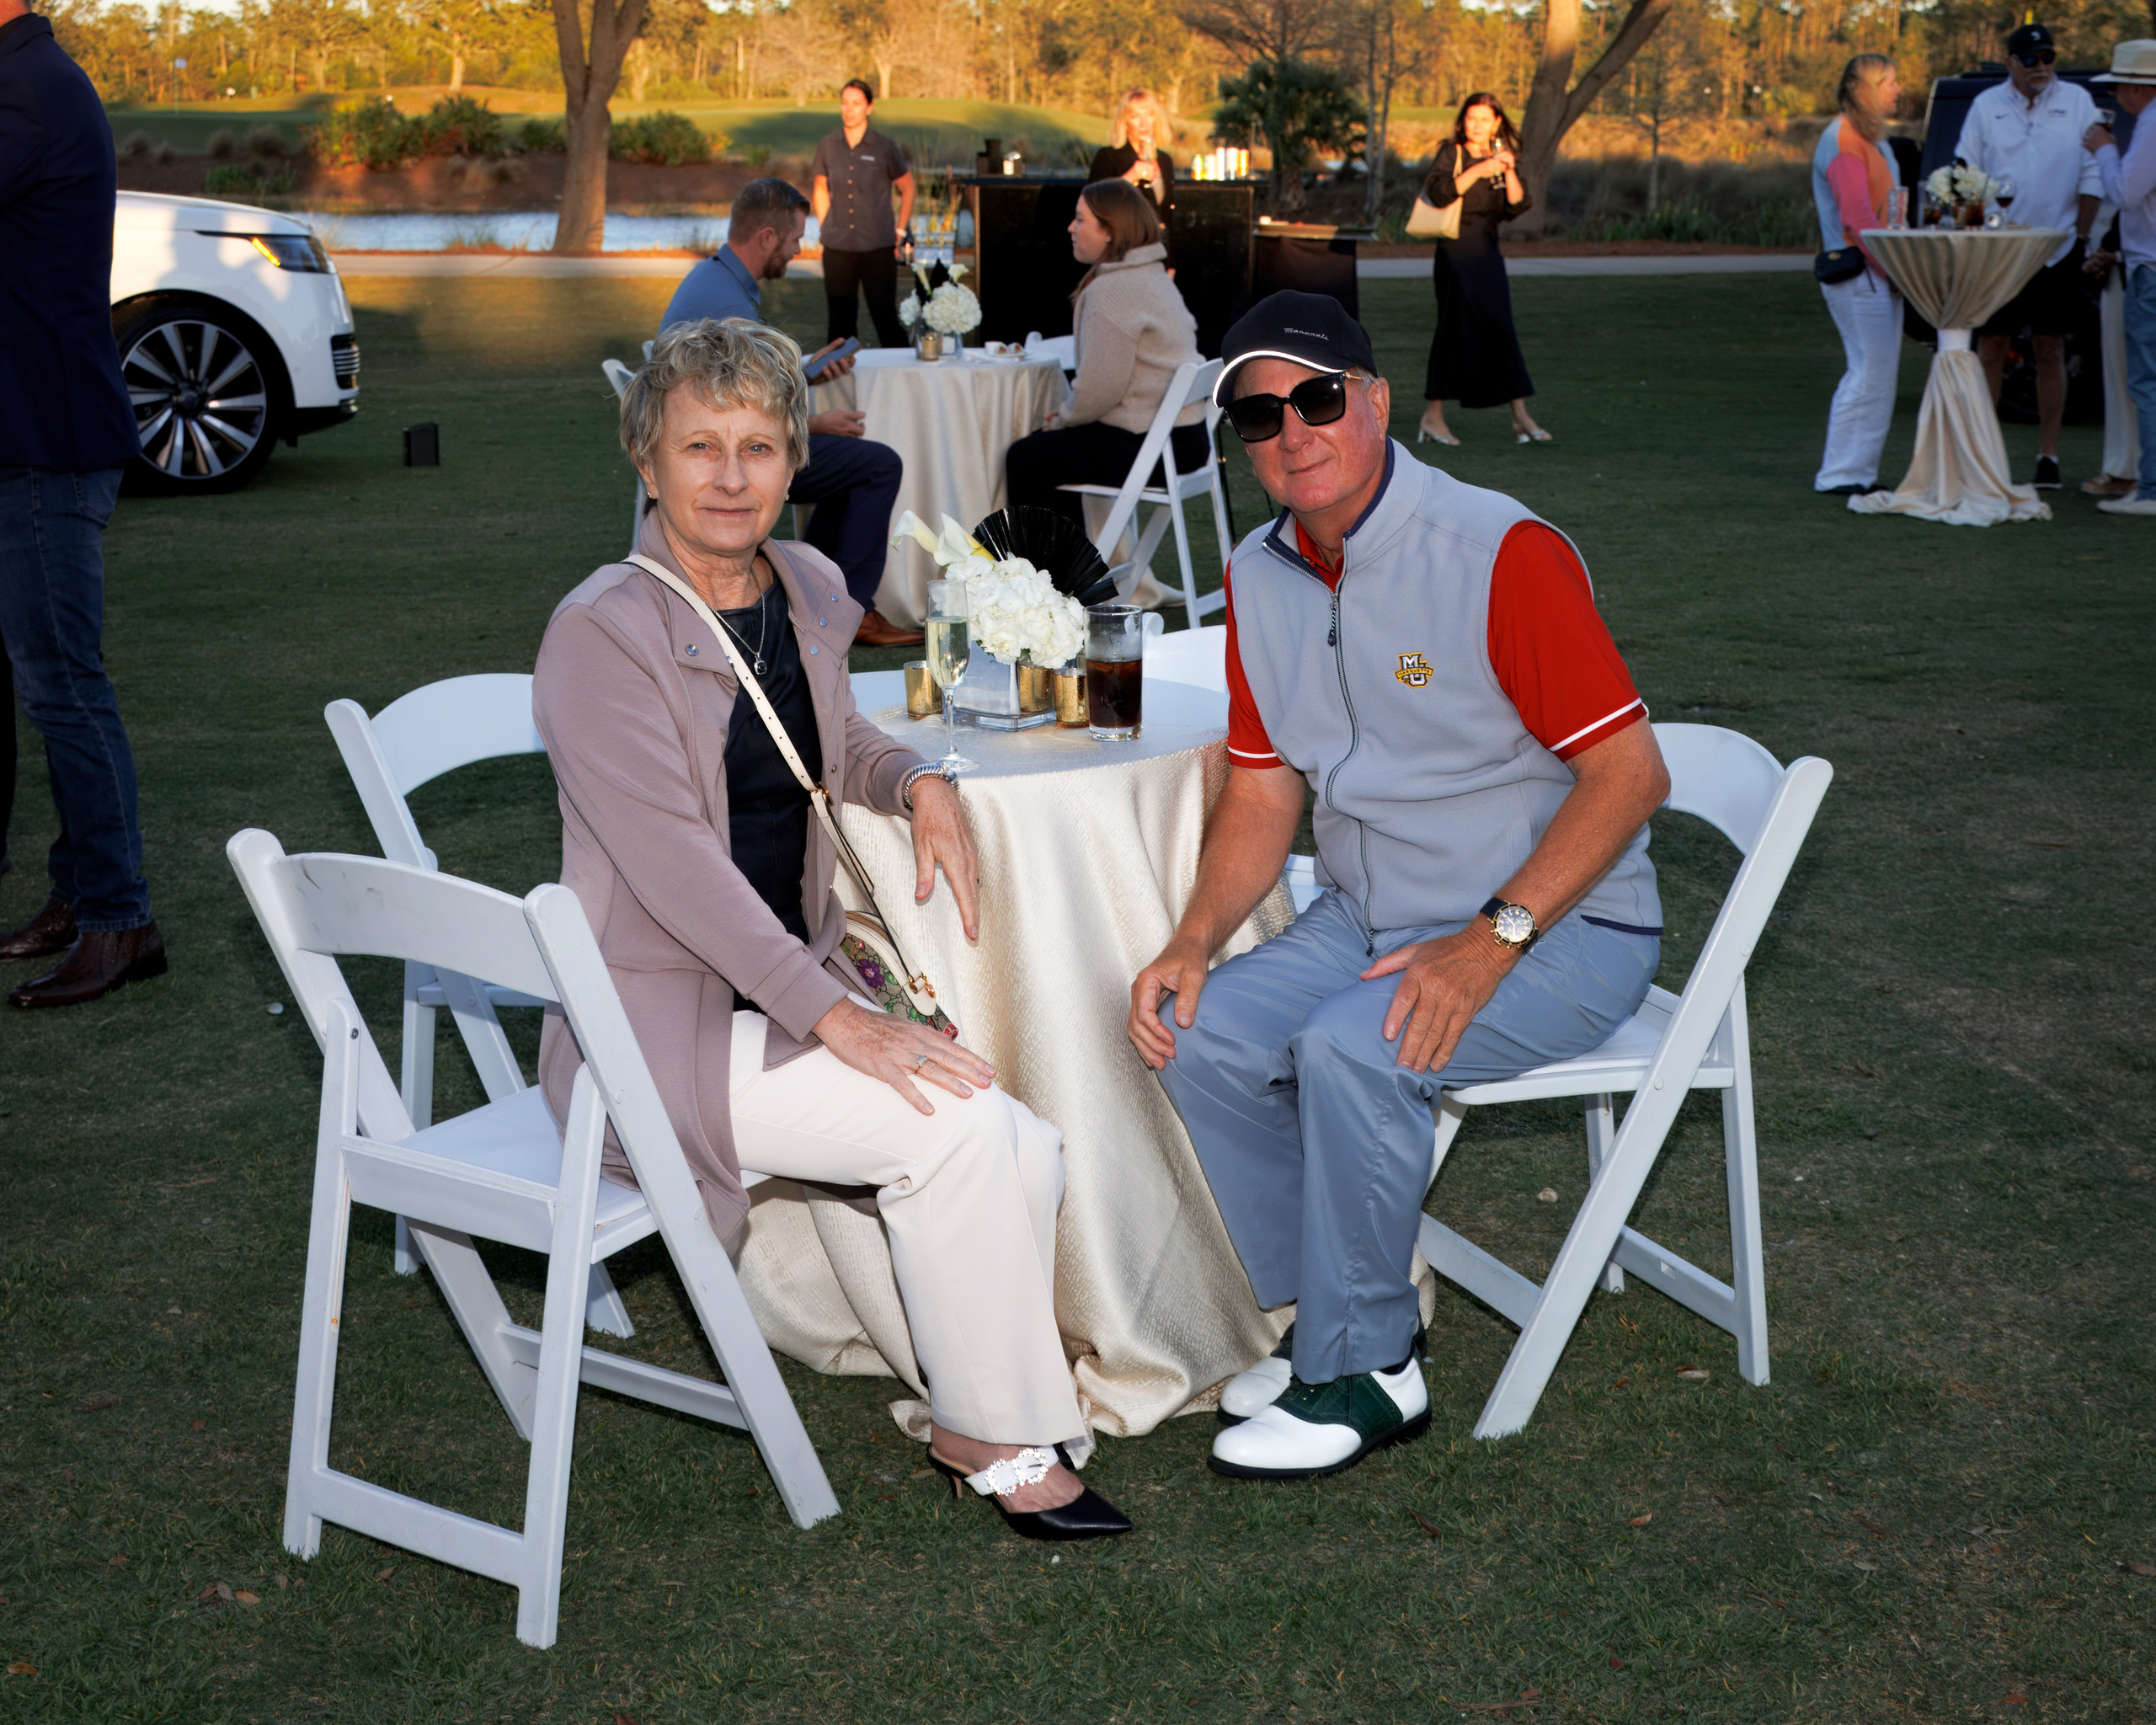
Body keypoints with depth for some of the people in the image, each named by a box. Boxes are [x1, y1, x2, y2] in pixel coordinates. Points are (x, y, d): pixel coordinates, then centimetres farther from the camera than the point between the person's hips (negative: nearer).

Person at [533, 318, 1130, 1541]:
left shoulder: (807, 589, 8)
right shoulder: (602, 634, -13)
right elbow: (674, 864, -21)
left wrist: (919, 781, 4)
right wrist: (837, 1016, -26)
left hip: (793, 985, 7)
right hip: (657, 1023, -7)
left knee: (1029, 1162, -14)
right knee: (957, 1128, -23)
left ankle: (980, 1421, 4)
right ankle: (1003, 1438, -5)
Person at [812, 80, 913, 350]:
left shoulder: (885, 148, -4)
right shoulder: (828, 145, 4)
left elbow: (907, 189, 8)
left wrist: (900, 231, 4)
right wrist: (824, 228, 10)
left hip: (878, 248, -3)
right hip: (837, 247, 3)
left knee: (885, 316, -2)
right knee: (840, 320, 6)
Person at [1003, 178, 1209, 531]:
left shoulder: (1111, 291, -18)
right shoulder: (1154, 277, 15)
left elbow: (1100, 388, -20)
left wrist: (1062, 420, -2)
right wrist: (1068, 415, 12)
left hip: (1149, 447, -10)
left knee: (1024, 459, 0)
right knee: (1048, 447, 22)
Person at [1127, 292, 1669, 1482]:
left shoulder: (1502, 553, -18)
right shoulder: (1260, 577, 5)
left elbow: (1630, 771, -19)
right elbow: (1263, 791, 11)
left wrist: (1487, 942, -26)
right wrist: (1193, 943, -6)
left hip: (1562, 927, -7)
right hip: (1369, 917, 7)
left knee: (1349, 1048, -30)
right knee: (1198, 1038, -14)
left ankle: (1364, 1372, -10)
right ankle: (1336, 1318, 4)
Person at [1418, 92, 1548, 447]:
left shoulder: (1502, 157, 13)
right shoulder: (1452, 153, -1)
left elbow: (1517, 207, 2)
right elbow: (1440, 192, -19)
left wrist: (1509, 172, -11)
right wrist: (1480, 170, -22)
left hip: (1488, 252, 5)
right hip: (1456, 250, -5)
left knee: (1500, 331, 3)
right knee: (1456, 328, -6)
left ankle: (1521, 417, 2)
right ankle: (1433, 415, 2)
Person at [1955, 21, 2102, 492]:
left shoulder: (2076, 102, 4)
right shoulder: (1986, 105, 5)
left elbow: (2091, 177, 4)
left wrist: (2081, 236, -1)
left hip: (2057, 250, 0)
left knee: (2050, 349, 3)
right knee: (1990, 347, 2)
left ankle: (2047, 456, 8)